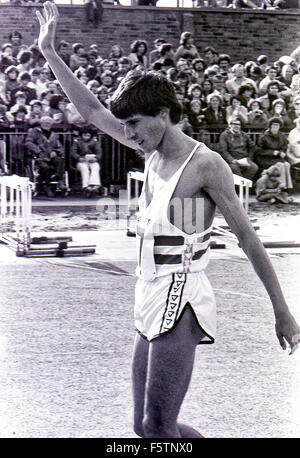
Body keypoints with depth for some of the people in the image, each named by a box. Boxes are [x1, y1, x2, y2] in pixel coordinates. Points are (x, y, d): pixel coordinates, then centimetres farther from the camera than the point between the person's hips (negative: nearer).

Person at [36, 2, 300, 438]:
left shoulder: (206, 164, -12)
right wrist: (49, 53, 20)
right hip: (152, 305, 9)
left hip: (180, 305, -9)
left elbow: (249, 239, -10)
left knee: (157, 427, -13)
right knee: (145, 426, 11)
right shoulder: (154, 150, 11)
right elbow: (93, 111, 21)